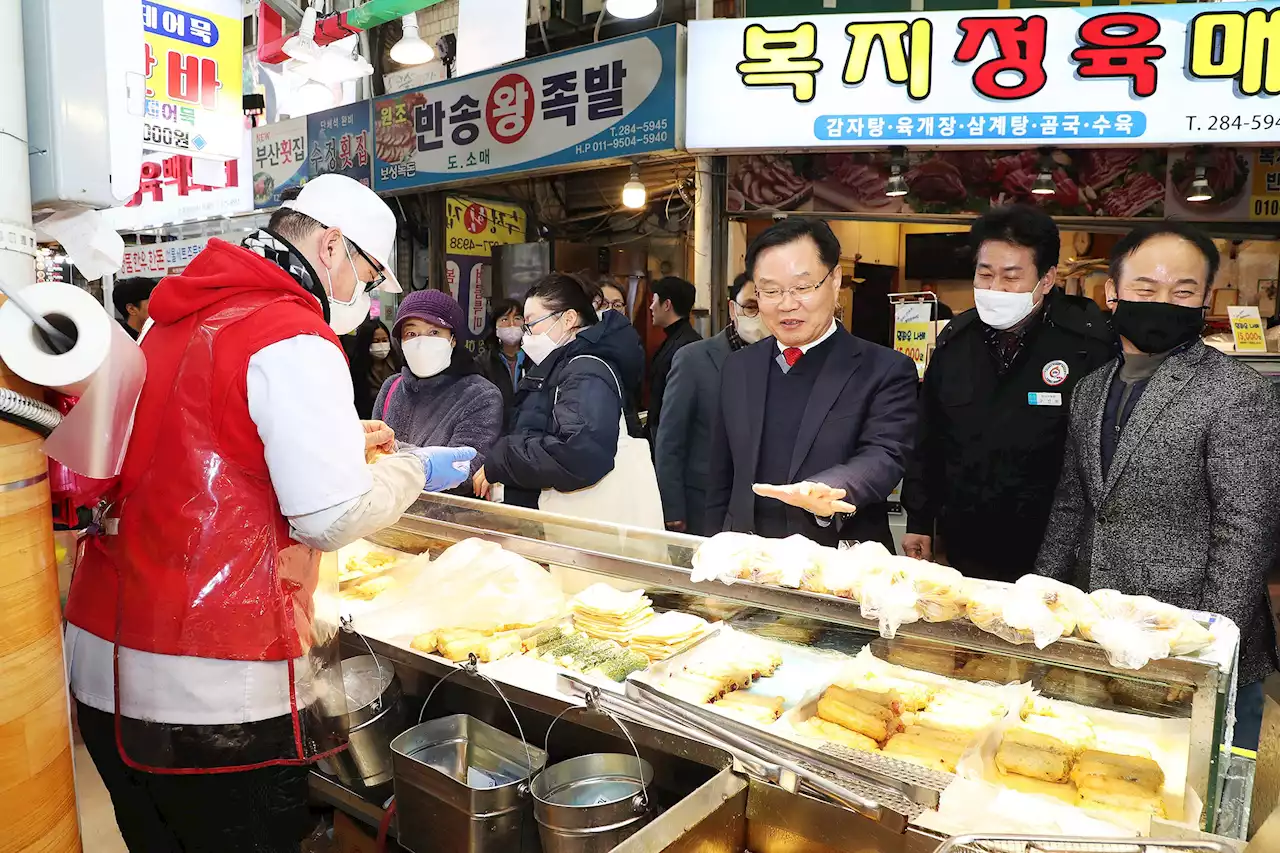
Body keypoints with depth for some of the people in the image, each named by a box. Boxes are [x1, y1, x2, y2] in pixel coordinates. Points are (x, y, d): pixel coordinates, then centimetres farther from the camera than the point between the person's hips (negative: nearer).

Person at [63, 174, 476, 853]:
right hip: (212, 691, -8)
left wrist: (336, 436, 21)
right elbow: (332, 516, -20)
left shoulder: (177, 315, 11)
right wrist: (415, 470, -3)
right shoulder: (294, 338, -17)